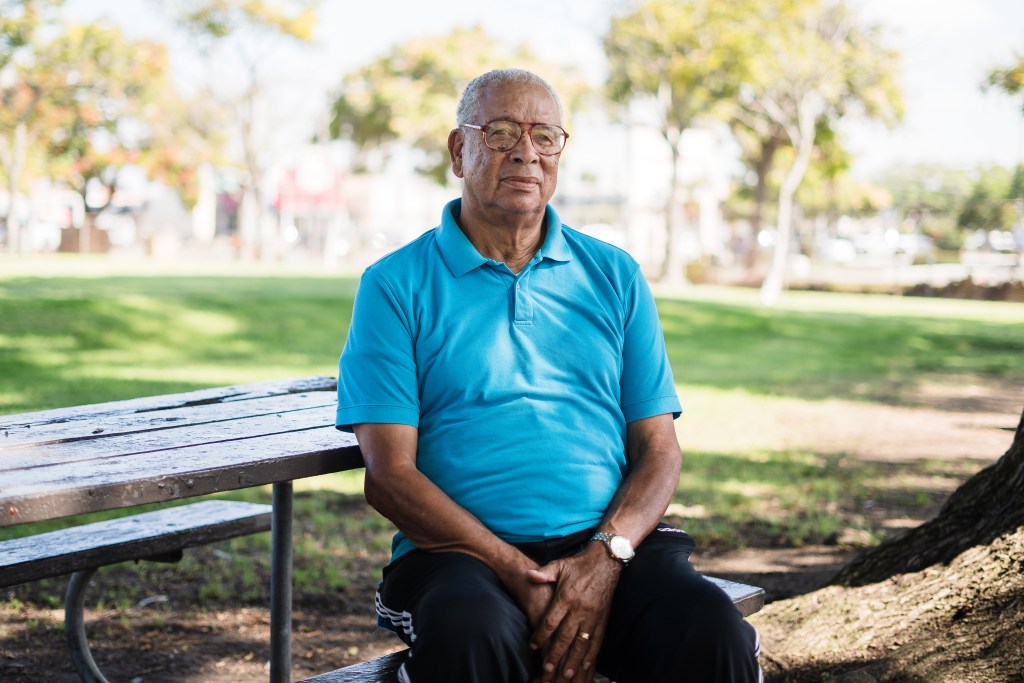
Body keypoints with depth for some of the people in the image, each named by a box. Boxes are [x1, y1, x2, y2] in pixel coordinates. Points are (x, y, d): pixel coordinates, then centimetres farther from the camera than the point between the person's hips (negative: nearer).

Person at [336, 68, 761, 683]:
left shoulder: (615, 276, 16)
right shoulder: (396, 285, 7)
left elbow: (659, 452, 10)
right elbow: (389, 473, -3)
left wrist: (606, 556, -11)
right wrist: (517, 573, -15)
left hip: (609, 545, 2)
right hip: (464, 552, -1)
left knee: (711, 628, -30)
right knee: (468, 634, -36)